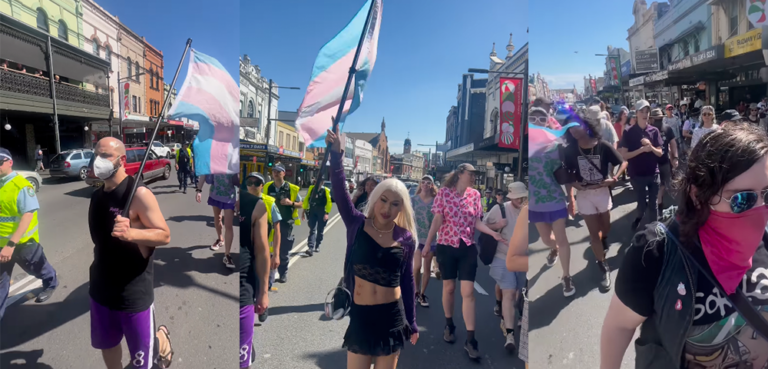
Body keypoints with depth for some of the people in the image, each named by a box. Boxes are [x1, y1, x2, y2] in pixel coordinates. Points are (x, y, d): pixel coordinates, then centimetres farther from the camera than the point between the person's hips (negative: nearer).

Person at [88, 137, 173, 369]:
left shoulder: (139, 194, -20)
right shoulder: (97, 195, 5)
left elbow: (164, 235, -22)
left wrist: (131, 233, -35)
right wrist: (98, 264, 14)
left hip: (134, 291, -7)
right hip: (101, 287, 7)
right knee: (106, 343, 23)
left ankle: (162, 338, 40)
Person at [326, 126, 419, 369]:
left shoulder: (405, 238, -4)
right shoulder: (357, 224, -6)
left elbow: (408, 280, 4)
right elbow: (340, 191, -19)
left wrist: (411, 322, 9)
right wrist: (336, 154, -32)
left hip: (392, 316, 1)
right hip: (360, 315, -1)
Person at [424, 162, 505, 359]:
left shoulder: (475, 195, 3)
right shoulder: (444, 193, -5)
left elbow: (477, 222, 2)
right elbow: (437, 221, -6)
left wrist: (494, 234, -13)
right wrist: (427, 245, -9)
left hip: (468, 248, 2)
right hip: (446, 246, -1)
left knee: (468, 292, -2)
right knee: (449, 287, 12)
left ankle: (470, 340, 5)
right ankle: (449, 325, 35)